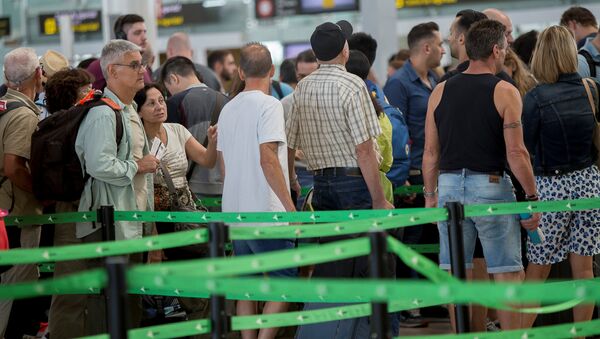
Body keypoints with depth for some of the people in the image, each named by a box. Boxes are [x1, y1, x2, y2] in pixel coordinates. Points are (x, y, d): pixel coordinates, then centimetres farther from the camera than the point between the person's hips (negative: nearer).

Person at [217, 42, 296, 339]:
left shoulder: (228, 110, 13)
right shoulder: (269, 105, -10)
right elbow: (268, 159, -18)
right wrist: (290, 206, -17)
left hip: (235, 213, 7)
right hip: (266, 213, -7)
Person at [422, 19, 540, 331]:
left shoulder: (441, 92, 6)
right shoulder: (504, 92, -7)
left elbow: (430, 152, 7)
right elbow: (515, 153, -11)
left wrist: (430, 196, 16)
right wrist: (532, 197, -3)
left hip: (449, 185, 4)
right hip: (490, 186, -4)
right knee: (506, 273, 3)